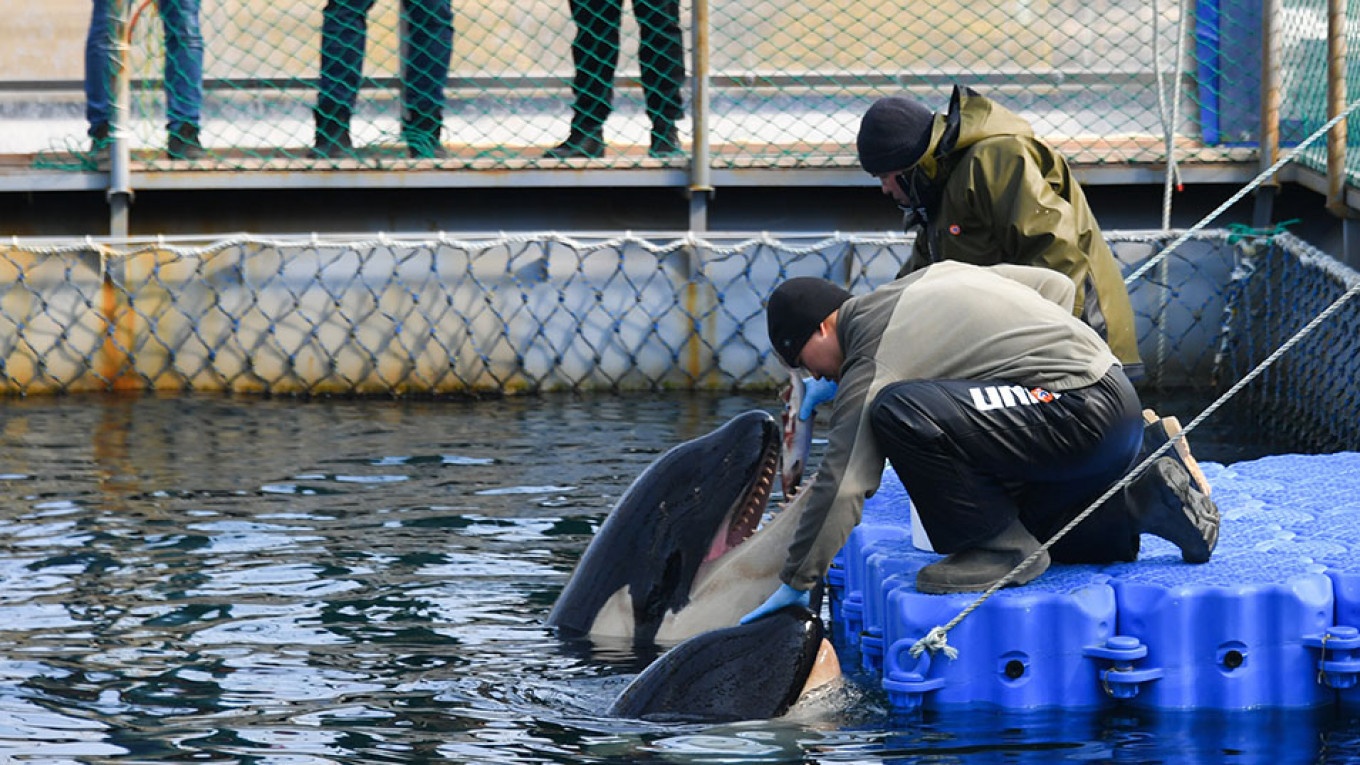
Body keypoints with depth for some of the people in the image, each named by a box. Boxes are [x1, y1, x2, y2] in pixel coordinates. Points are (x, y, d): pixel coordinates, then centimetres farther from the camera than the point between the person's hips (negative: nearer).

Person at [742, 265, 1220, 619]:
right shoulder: (927, 279, 20)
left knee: (896, 412, -22)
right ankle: (1147, 501, 17)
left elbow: (842, 484, -9)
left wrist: (797, 583, -2)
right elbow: (1057, 286, 24)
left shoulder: (871, 366, -5)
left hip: (1080, 414, -10)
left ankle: (998, 550, -11)